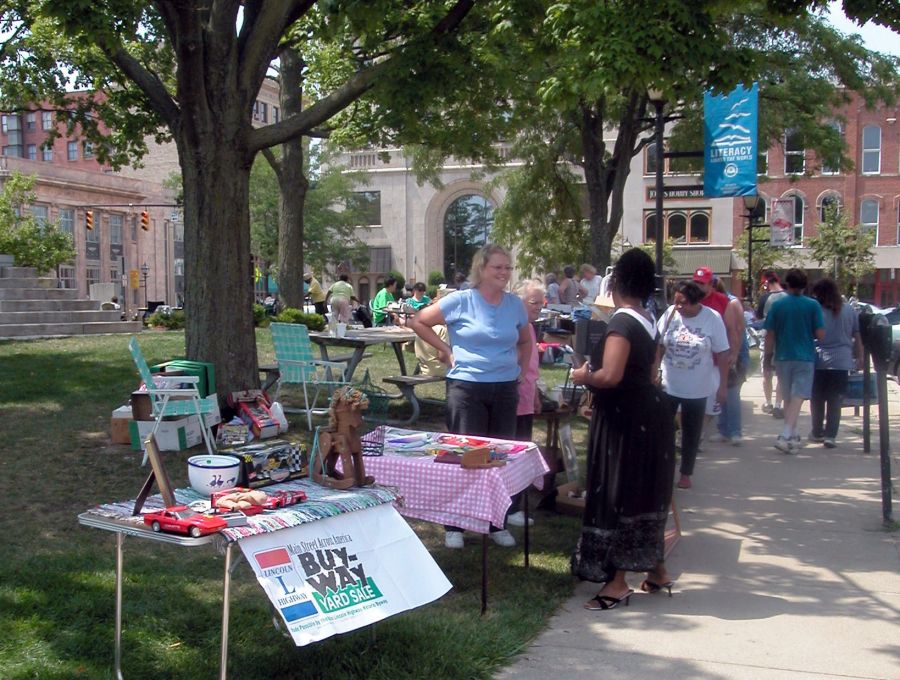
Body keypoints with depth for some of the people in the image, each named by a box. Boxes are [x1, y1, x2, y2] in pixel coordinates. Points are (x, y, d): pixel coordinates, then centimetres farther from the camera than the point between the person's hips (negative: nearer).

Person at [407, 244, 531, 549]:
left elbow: (525, 341, 24)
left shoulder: (515, 304, 6)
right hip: (467, 387, -4)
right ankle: (454, 525, 12)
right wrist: (445, 349, -4)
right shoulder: (461, 301, -7)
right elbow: (417, 321, -1)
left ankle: (497, 524, 24)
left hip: (505, 390, 4)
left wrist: (519, 368, 10)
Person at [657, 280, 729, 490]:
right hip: (668, 385, 1)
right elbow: (658, 346, 1)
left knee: (691, 433, 13)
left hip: (697, 388, -1)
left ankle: (686, 474, 27)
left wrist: (723, 386, -7)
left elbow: (722, 354, -8)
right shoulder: (670, 314, -9)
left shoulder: (712, 318, -13)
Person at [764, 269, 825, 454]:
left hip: (782, 357, 2)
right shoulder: (813, 305, -5)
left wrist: (768, 356, 9)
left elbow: (769, 335, -1)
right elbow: (820, 334, -7)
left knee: (788, 397, 16)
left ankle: (792, 435, 26)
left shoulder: (777, 305, -2)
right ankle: (785, 436, -18)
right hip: (805, 358, -2)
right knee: (797, 397, -5)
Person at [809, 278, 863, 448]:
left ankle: (817, 433, 22)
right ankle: (830, 435, -3)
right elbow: (857, 338, 9)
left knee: (817, 399, 13)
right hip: (843, 362, 2)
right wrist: (860, 358, 16)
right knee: (835, 401, 4)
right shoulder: (849, 311, 5)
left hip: (820, 362, -2)